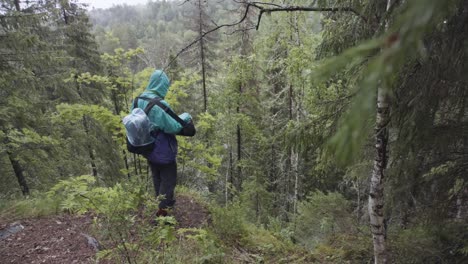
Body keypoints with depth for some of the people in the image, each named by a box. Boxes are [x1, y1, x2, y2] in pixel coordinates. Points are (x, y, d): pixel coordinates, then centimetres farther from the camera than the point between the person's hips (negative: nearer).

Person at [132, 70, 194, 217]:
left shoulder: (138, 100, -4)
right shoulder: (159, 105, -29)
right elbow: (173, 127, -24)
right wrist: (185, 117, -8)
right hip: (163, 152, -8)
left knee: (157, 178, 25)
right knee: (168, 181, 9)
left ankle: (163, 202, 45)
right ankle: (161, 213, 16)